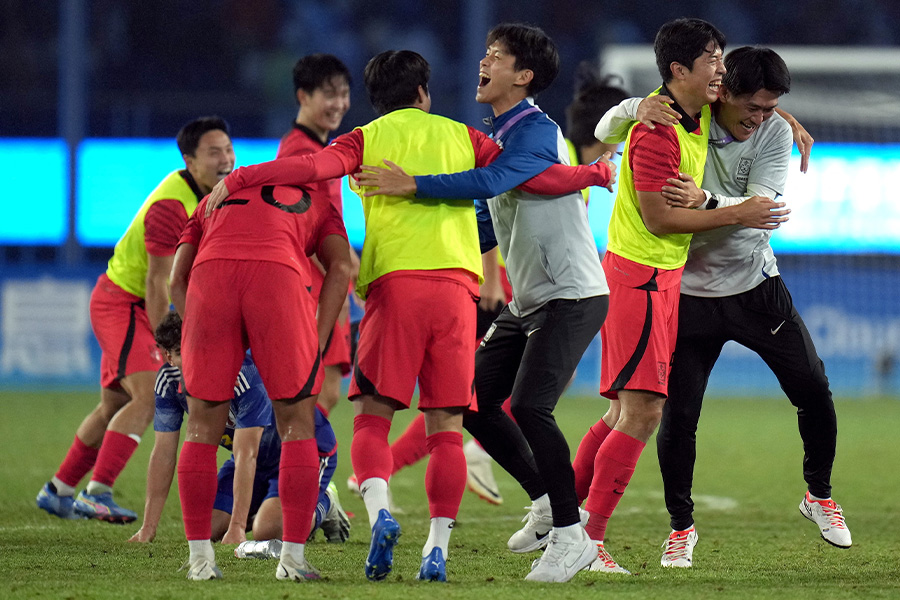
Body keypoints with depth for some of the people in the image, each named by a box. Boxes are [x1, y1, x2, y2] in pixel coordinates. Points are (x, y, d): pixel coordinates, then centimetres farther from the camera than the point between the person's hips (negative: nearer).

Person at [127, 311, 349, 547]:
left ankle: (322, 505, 6)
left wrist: (237, 528, -42)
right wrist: (148, 528, -15)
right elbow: (163, 453, -10)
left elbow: (246, 456, -38)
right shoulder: (168, 380, -16)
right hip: (260, 455, 7)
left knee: (267, 530, -26)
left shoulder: (244, 374, -36)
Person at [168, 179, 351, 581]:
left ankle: (200, 556, 12)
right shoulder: (317, 205, 35)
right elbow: (340, 268, 15)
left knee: (203, 426, 14)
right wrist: (317, 345, 11)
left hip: (211, 276, 1)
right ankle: (293, 557, 5)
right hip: (279, 277, -1)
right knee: (297, 425, 11)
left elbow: (177, 280, 25)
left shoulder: (214, 200, 40)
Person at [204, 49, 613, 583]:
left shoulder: (367, 139, 12)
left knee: (373, 415, 2)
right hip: (455, 282, 1)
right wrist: (596, 174, 30)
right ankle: (438, 548, -3)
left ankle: (379, 512, -24)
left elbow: (316, 166, -7)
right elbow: (534, 176, 14)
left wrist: (240, 178, -8)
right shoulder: (461, 137, 17)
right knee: (446, 427, 4)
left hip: (395, 280, -1)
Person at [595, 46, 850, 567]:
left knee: (814, 391, 0)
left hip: (756, 285, 2)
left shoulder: (775, 133, -9)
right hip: (689, 291, -2)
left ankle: (820, 495, 24)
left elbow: (761, 209, -20)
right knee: (677, 418, -6)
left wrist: (705, 201, -38)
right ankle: (681, 525, 14)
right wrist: (637, 110, -34)